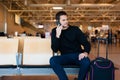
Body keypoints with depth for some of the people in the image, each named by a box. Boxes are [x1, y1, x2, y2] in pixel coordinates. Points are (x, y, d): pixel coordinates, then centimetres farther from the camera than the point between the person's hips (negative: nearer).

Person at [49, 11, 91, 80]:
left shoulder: (75, 29, 2)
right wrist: (57, 35, -20)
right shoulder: (55, 31, 3)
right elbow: (55, 50, -6)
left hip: (78, 55, 0)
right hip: (65, 57, 0)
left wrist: (86, 52, -23)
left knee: (86, 62, -33)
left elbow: (86, 43, -1)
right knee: (53, 60, -30)